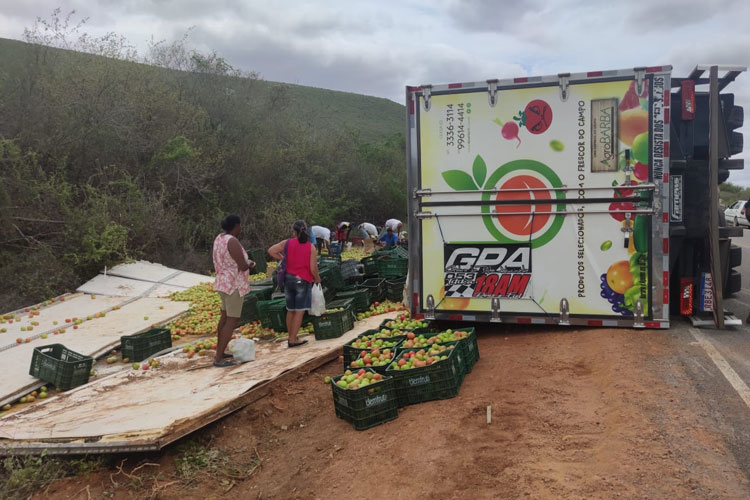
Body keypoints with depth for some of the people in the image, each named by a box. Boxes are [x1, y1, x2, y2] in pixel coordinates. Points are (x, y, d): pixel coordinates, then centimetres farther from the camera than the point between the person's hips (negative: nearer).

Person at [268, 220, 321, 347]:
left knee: (290, 310, 15)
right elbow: (313, 268, -11)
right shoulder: (311, 247, -8)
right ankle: (293, 340, -1)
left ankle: (291, 338, 22)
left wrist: (282, 258, 10)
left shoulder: (287, 243, -1)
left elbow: (271, 250, -2)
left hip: (288, 279, 4)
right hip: (303, 281, -4)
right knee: (299, 311, 1)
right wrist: (317, 279, 7)